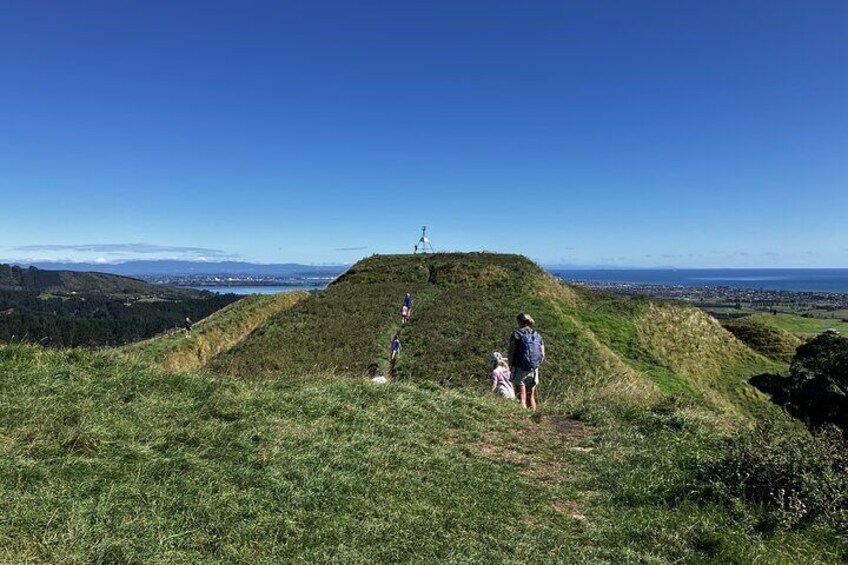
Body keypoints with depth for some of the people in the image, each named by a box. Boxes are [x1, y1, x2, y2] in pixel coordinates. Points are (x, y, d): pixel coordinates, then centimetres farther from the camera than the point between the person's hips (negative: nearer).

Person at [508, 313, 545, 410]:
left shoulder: (516, 334, -5)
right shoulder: (537, 335, 9)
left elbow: (511, 352, -11)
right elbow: (542, 355, 6)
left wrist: (510, 366, 0)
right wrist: (535, 365, 16)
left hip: (520, 369, -5)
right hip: (534, 370, 5)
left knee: (521, 397, -2)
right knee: (531, 396, 16)